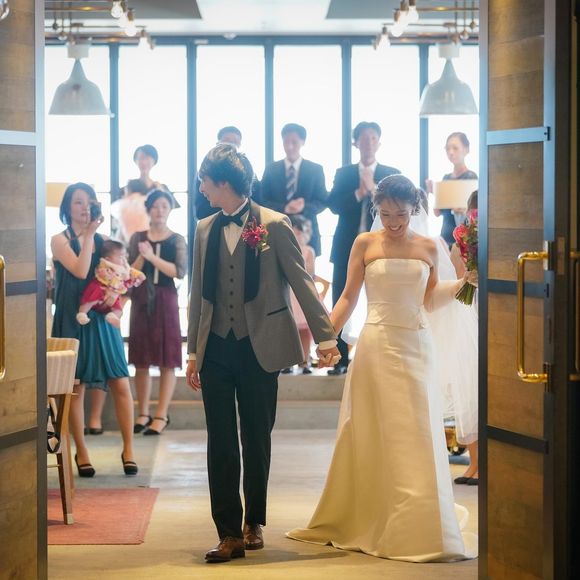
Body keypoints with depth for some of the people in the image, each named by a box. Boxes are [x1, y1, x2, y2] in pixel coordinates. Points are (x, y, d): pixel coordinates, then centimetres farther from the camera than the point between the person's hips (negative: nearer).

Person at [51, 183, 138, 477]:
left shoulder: (102, 239, 9)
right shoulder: (60, 240, -3)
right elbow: (80, 271, -18)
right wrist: (88, 234, -14)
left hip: (102, 318, 4)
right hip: (72, 319, -3)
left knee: (120, 384, -2)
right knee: (76, 387, 1)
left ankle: (128, 450, 6)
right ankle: (81, 452, 12)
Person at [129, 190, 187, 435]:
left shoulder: (177, 240, 3)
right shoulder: (137, 238, 7)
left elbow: (180, 271, -11)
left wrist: (153, 257, -17)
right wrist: (141, 257, -14)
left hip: (165, 300, -2)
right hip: (141, 301, 2)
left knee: (167, 360, -4)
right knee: (141, 360, 4)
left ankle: (161, 415, -1)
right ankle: (143, 413, 12)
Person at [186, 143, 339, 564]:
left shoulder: (274, 225, -5)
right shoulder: (205, 230, 8)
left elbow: (302, 283, -3)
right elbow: (199, 295, 13)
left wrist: (325, 336, -6)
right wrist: (194, 352, 12)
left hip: (260, 348, -3)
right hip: (216, 350, 3)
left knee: (257, 441, 9)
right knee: (221, 444, -2)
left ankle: (254, 523, 25)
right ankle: (229, 533, 0)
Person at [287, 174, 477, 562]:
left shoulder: (428, 247, 7)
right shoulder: (365, 244, 1)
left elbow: (430, 301, 13)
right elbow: (349, 297, 3)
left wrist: (465, 282, 0)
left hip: (416, 346, 2)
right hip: (378, 345, -2)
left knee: (417, 438, 1)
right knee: (373, 437, 1)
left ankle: (417, 529, 10)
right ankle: (366, 523, 9)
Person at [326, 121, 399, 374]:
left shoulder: (391, 174, 7)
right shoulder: (344, 173, 10)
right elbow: (333, 204, -3)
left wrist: (373, 189, -16)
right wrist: (359, 193, -16)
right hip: (347, 248, 1)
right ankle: (341, 359, 6)